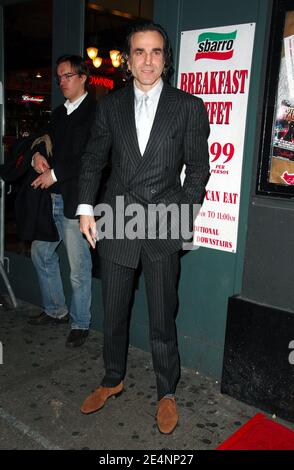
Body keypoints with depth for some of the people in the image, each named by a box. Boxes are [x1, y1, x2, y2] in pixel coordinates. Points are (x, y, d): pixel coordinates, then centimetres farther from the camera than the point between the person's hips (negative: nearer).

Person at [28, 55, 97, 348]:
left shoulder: (95, 112, -7)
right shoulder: (59, 113, 18)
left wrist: (55, 173, -15)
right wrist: (37, 156, -3)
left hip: (74, 200, -9)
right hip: (51, 197, 9)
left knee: (79, 267, 0)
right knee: (41, 253, 18)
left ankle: (80, 324, 17)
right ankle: (55, 310, 35)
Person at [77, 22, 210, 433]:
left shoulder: (189, 107, -1)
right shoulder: (110, 106, 7)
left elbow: (198, 168, 3)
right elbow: (92, 160, 12)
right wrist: (85, 207, 3)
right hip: (116, 225, 3)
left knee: (162, 318, 7)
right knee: (113, 312, 15)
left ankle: (166, 392, 29)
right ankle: (113, 380, 38)